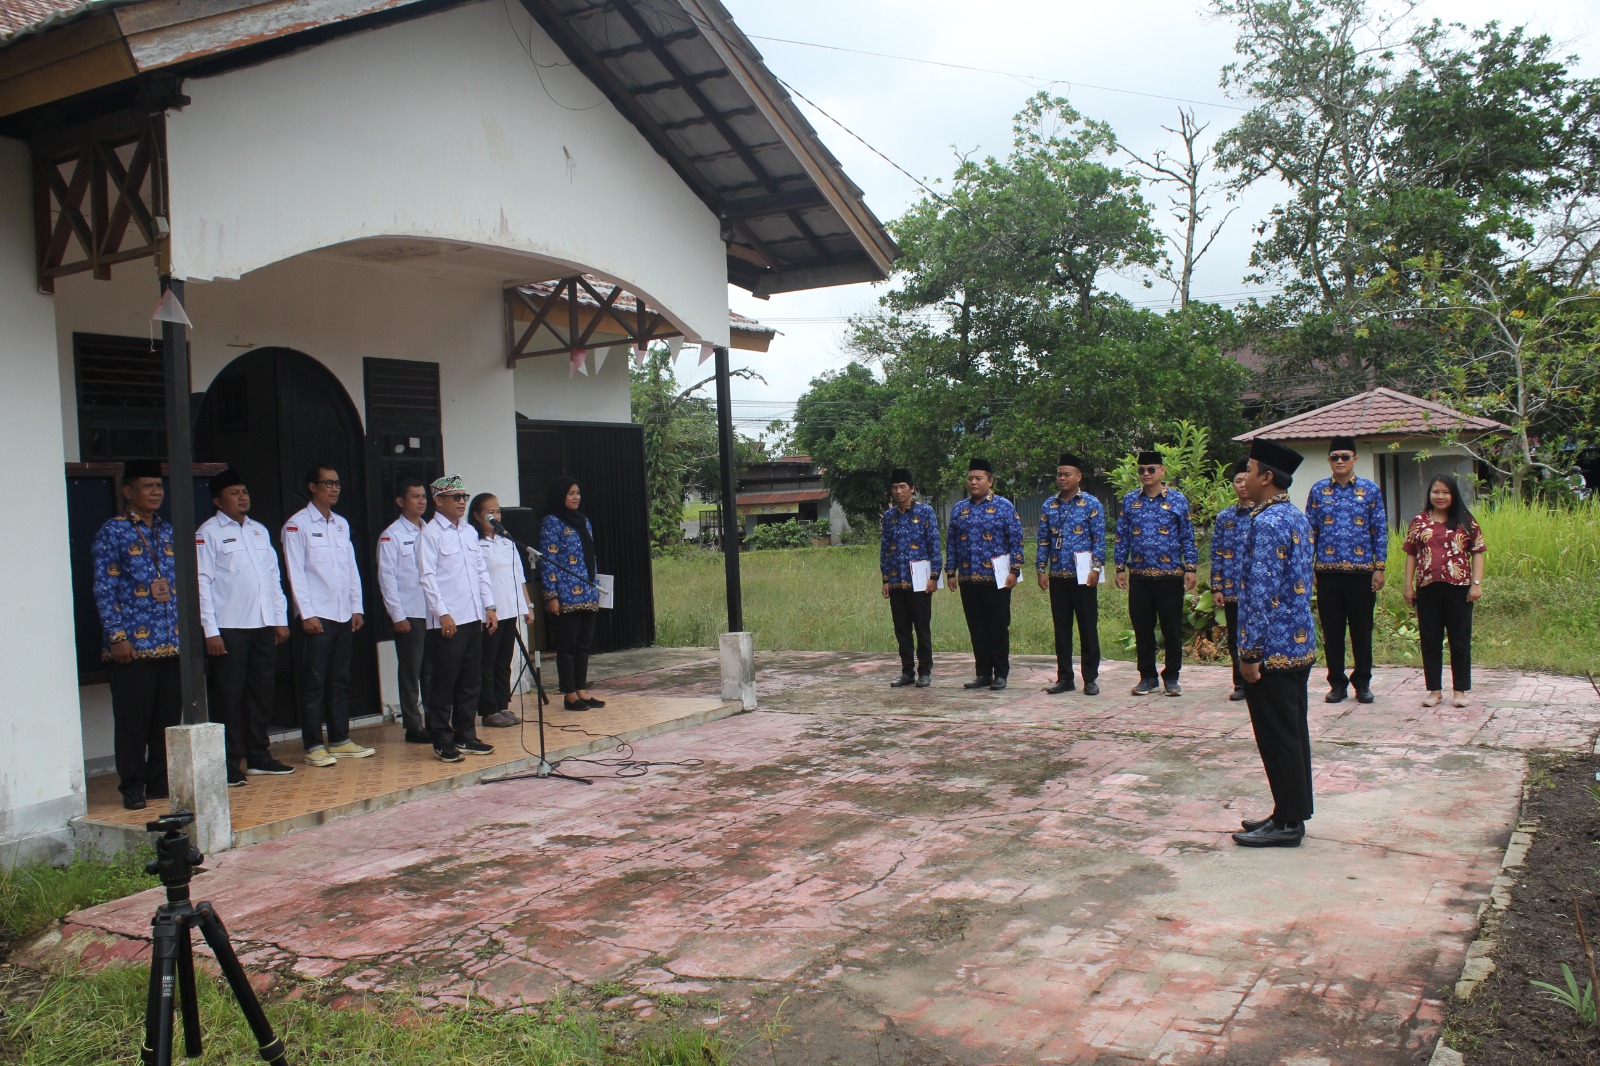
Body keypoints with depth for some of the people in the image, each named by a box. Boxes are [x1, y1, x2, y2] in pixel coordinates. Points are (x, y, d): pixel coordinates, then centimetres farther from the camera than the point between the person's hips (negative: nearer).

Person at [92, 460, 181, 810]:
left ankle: (162, 782, 19)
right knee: (132, 719, 0)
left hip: (171, 644, 5)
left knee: (169, 716, 9)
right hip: (132, 645, -5)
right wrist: (116, 636, -13)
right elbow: (104, 589, -7)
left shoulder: (168, 531, 15)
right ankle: (132, 787, 10)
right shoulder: (112, 532, -2)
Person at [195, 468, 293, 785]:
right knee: (229, 697, -2)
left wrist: (281, 619, 12)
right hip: (229, 628, -6)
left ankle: (259, 757, 20)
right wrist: (211, 631, -13)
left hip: (263, 626, 6)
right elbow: (202, 583, -7)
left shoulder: (260, 530, 15)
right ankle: (229, 765, 4)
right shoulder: (208, 533, -3)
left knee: (262, 693, 10)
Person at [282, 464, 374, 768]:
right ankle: (314, 746, 2)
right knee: (315, 682, -3)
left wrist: (357, 608, 9)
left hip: (344, 616, 6)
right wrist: (307, 614, -14)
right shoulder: (297, 524, -4)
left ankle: (340, 740, 17)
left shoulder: (341, 524, 15)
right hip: (316, 617, -6)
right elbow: (295, 573, -9)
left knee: (340, 680, 10)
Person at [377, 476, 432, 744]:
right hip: (409, 615, -5)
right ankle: (413, 727, 10)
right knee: (411, 673, 3)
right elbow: (387, 577, -7)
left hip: (434, 613, 5)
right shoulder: (391, 536, -4)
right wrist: (398, 616, -10)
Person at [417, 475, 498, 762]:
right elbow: (427, 576, -11)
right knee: (444, 683, 0)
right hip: (447, 622, -7)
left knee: (471, 681, 11)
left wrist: (489, 606, 10)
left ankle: (465, 736, 21)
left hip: (474, 618, 7)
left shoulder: (469, 531, 14)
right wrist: (443, 613, -16)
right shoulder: (430, 533, -7)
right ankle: (442, 742, 9)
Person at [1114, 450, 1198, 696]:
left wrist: (1190, 568, -4)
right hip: (1139, 576, 2)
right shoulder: (1130, 500, 7)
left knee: (1172, 627, 3)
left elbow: (1187, 537, 2)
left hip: (1170, 574, -2)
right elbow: (1122, 536, 9)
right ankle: (1148, 677, 18)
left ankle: (1171, 677, 16)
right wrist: (1121, 568, 3)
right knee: (1142, 628, 7)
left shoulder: (1178, 500, 1)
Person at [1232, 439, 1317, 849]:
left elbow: (1261, 593, -22)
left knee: (1278, 738, -1)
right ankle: (1292, 813, 24)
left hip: (1274, 648, -10)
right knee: (1293, 733, 15)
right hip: (1301, 644, 10)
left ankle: (1287, 823, 7)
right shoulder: (1298, 517, 12)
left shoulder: (1266, 523, -18)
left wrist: (1249, 652, -19)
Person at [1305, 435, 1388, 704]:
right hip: (1328, 571, 1)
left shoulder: (1370, 489, 4)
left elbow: (1380, 530, 3)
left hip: (1362, 571, -1)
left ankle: (1362, 682, 18)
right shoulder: (1318, 490, 6)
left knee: (1362, 629, 5)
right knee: (1332, 630, 5)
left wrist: (1379, 567, -3)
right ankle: (1337, 683, 16)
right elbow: (1310, 530, 7)